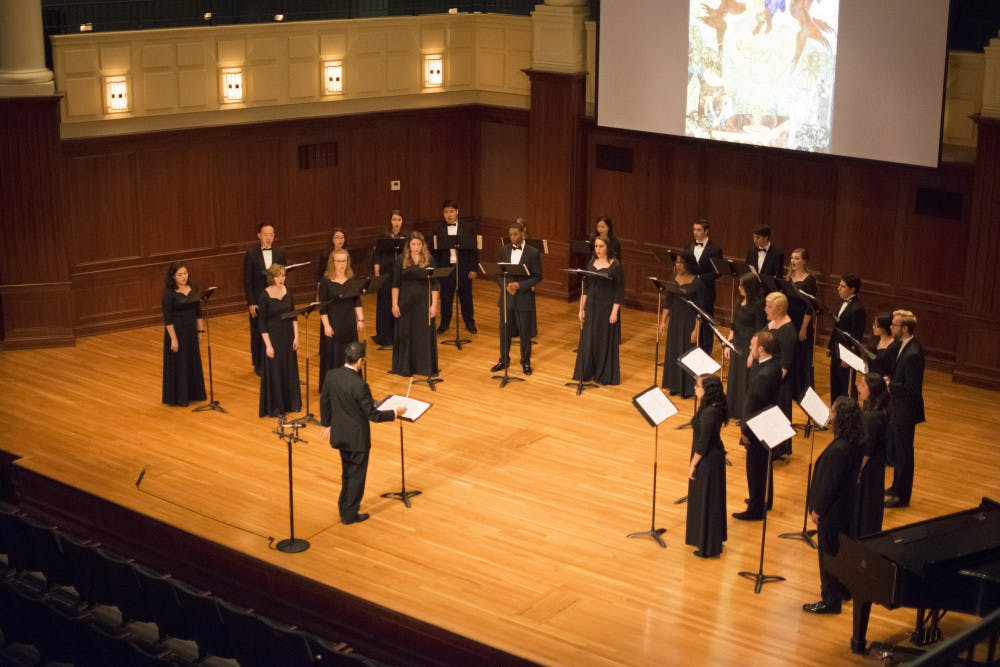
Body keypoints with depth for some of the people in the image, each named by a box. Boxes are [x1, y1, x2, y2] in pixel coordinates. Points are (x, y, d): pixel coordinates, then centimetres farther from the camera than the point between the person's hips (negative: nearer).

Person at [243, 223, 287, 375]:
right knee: (257, 333, 9)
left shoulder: (280, 252, 1)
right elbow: (247, 280, -7)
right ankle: (258, 365, 21)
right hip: (258, 300, -2)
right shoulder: (251, 254, -8)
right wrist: (251, 303, -10)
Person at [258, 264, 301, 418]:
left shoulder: (287, 291, 0)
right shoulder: (265, 296, -15)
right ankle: (274, 407, 13)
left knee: (290, 370, 13)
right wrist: (268, 345, -15)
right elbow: (262, 323, -13)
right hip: (273, 336, -5)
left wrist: (296, 336, 1)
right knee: (274, 372, 3)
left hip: (288, 335, 5)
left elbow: (293, 315, 7)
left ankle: (292, 403, 26)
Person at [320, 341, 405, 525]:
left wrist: (326, 424, 19)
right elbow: (373, 415, -22)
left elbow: (324, 401, 5)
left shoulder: (331, 375, -9)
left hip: (339, 434, 7)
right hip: (357, 437, -6)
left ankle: (344, 506, 38)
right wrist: (395, 413, -8)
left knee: (347, 472, 25)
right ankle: (349, 514, 22)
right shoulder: (359, 385, -29)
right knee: (356, 475, 12)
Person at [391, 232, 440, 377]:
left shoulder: (429, 261, -1)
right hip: (406, 303, 0)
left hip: (424, 302, 0)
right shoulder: (401, 261, 0)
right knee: (405, 334, 5)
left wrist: (434, 305, -7)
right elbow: (395, 284, 1)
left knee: (425, 334, 2)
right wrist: (394, 304, -4)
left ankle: (426, 367, 12)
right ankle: (405, 367, 16)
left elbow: (434, 285, -1)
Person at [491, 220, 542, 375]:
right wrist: (506, 285, -12)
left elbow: (537, 276, -7)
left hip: (524, 297, -3)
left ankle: (526, 362, 20)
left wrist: (520, 285, -18)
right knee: (504, 331, 10)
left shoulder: (533, 253, -7)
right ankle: (503, 360, 25)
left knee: (525, 332, 6)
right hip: (506, 296, 3)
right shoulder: (504, 250, 4)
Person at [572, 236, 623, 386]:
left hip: (607, 307, -4)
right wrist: (581, 309, 5)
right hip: (591, 307, 5)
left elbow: (619, 290, -9)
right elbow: (585, 288, 9)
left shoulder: (615, 265, -9)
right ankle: (587, 372, 19)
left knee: (605, 342, 2)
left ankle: (605, 375, 12)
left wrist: (614, 312, -14)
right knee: (588, 340, 8)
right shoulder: (591, 263, 5)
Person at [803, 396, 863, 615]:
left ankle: (830, 601, 18)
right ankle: (841, 588, 41)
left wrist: (817, 510, -12)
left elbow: (829, 483, -25)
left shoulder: (839, 449, -32)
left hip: (833, 511, -9)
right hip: (845, 505, 9)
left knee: (828, 554, 6)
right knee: (841, 551, 24)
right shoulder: (854, 441, -4)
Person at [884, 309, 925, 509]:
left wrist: (889, 384, -21)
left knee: (903, 453, 4)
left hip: (905, 410, -10)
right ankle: (897, 487, 39)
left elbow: (912, 388, -26)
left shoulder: (913, 354, -27)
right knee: (896, 449, 22)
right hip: (897, 407, 10)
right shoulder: (900, 346, 3)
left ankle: (902, 496, 16)